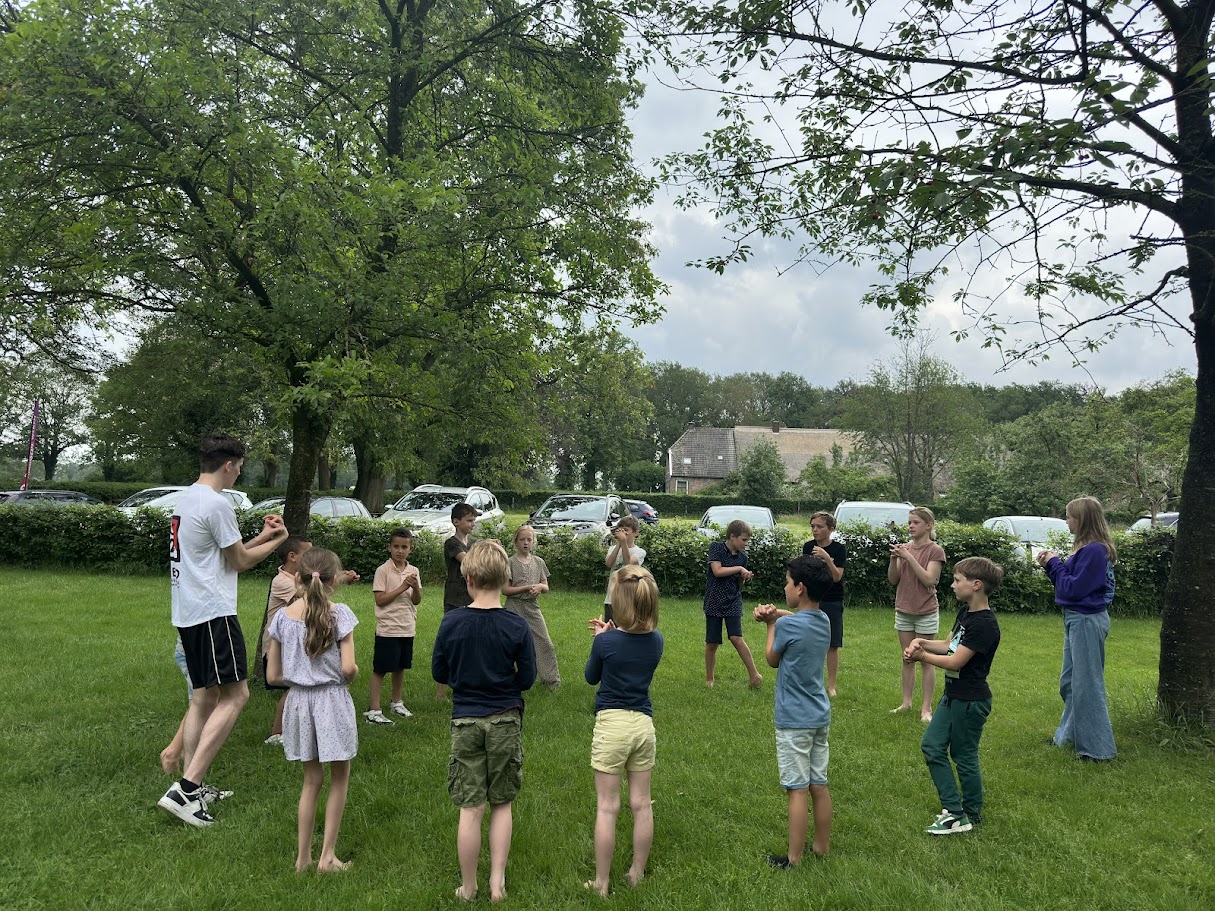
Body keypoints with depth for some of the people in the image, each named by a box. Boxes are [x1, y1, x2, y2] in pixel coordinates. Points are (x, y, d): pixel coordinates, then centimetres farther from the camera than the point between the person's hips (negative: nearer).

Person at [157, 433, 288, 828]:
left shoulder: (185, 498, 16)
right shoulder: (217, 503, -15)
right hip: (213, 612, -10)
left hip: (187, 613, 10)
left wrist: (262, 535, 24)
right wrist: (278, 540, 10)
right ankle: (184, 788, -14)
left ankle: (192, 789, 18)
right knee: (236, 694, -9)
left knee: (205, 694, 14)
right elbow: (240, 562, -5)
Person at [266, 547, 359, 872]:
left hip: (299, 700, 4)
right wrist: (348, 676, 3)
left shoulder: (283, 617, -2)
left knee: (312, 780, 18)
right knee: (339, 777, 13)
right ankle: (327, 856, 15)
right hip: (332, 700, -4)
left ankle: (303, 857, 24)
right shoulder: (339, 613, -13)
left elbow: (273, 675, 1)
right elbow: (348, 667, -19)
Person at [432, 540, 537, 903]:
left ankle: (468, 889, 21)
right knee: (501, 804, 16)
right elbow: (527, 679, -5)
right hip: (506, 721, 0)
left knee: (470, 809, 8)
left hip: (466, 720, 0)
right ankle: (497, 882, 18)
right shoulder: (517, 626, -13)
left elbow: (439, 673, 0)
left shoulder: (452, 622, -11)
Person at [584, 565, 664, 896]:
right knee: (641, 804, 14)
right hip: (643, 724, 4)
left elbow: (591, 677, 3)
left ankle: (601, 883, 14)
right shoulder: (656, 640, -2)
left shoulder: (606, 641, -14)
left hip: (611, 723, -4)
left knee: (607, 807, 5)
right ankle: (637, 874, 26)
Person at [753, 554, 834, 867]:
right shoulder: (823, 620, 3)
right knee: (819, 786, 15)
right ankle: (822, 847, 27)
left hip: (794, 720, -7)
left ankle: (794, 858, 8)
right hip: (820, 717, 7)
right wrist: (776, 615, 2)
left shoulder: (787, 625, -18)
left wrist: (772, 623, 9)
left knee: (798, 790, 0)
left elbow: (772, 659, -2)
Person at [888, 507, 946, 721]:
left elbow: (929, 580, -19)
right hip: (903, 611, 5)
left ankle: (926, 708, 9)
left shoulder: (935, 550, -9)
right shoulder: (904, 548, 5)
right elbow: (893, 580, 3)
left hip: (926, 613, -5)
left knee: (925, 661, 3)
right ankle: (906, 702, 21)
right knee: (907, 659, 12)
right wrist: (894, 559, -14)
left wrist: (908, 557, -23)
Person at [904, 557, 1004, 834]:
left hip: (971, 701, -10)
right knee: (932, 746, 11)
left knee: (964, 757, 5)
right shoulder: (965, 612, 5)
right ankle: (953, 809, 20)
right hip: (953, 695, 10)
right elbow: (949, 645, 11)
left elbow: (955, 661, -25)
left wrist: (921, 656, -13)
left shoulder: (984, 624, -25)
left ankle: (971, 815, 23)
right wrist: (922, 642, -7)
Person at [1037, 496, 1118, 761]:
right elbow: (1070, 580, 14)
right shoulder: (1086, 548, 10)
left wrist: (1055, 563, -9)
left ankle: (1097, 747, 6)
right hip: (1077, 619, 11)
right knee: (1069, 682, 19)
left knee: (1087, 683, -3)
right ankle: (1071, 734, 31)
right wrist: (1051, 564, 4)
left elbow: (1073, 588, -20)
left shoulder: (1094, 550, -20)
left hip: (1087, 621, -11)